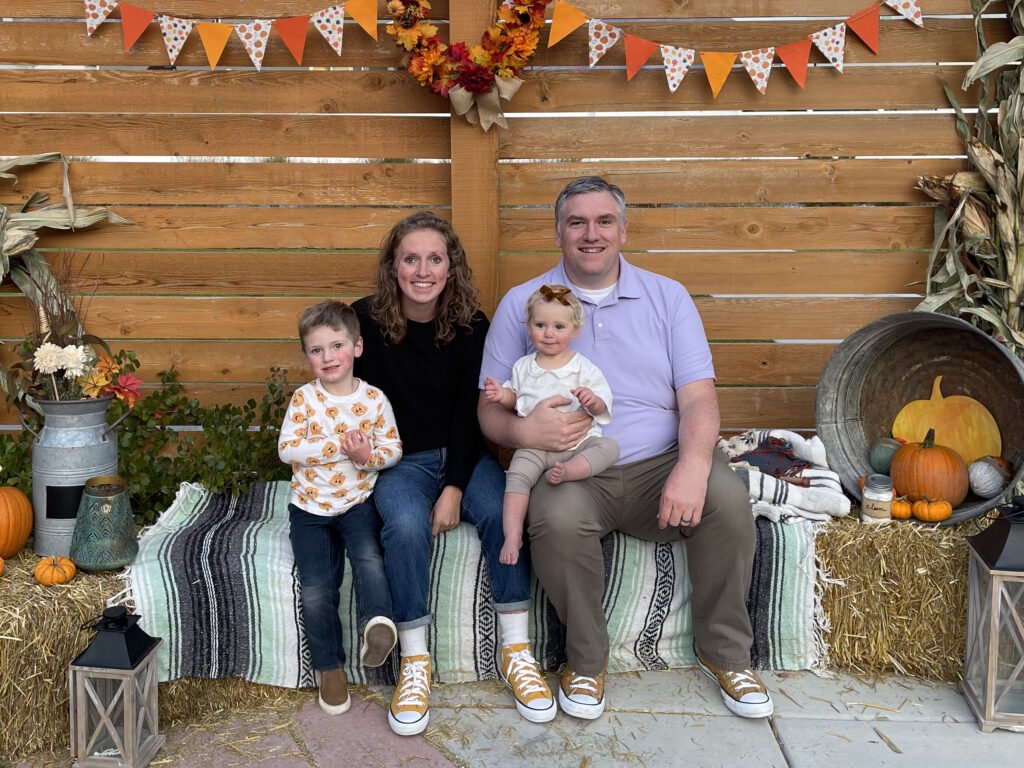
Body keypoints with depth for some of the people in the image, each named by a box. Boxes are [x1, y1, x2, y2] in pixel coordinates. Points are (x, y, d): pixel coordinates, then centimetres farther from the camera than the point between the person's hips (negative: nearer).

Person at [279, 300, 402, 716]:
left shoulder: (374, 399, -2)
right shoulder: (304, 398, -4)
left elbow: (393, 448, 0)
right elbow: (287, 449, -10)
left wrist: (369, 455, -22)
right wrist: (337, 447, -20)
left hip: (358, 501, 0)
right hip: (310, 507, 0)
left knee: (369, 557, -31)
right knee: (316, 589, -8)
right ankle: (330, 667, 7)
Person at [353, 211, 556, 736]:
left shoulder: (470, 325, -4)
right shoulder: (367, 319, -7)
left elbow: (469, 412, -5)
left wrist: (454, 489, -14)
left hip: (462, 454, 2)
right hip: (399, 458, -1)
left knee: (502, 511, -27)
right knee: (407, 524, -32)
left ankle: (516, 652, -13)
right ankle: (414, 664, -18)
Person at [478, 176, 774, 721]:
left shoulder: (667, 296, 10)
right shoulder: (521, 304, 8)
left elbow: (698, 396, 1)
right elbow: (490, 410, 5)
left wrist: (693, 466, -19)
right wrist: (523, 430, -20)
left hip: (657, 464, 2)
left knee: (728, 499, -26)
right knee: (556, 519, -34)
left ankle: (725, 652, -2)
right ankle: (585, 660, -7)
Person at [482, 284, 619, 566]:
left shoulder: (583, 367, 3)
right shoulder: (523, 366, 12)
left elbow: (602, 407, -1)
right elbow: (515, 398, 24)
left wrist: (592, 401, -24)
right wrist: (502, 396, 1)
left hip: (577, 440, -1)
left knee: (609, 447, -27)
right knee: (517, 476, -23)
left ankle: (567, 471, -43)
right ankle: (512, 537, -24)